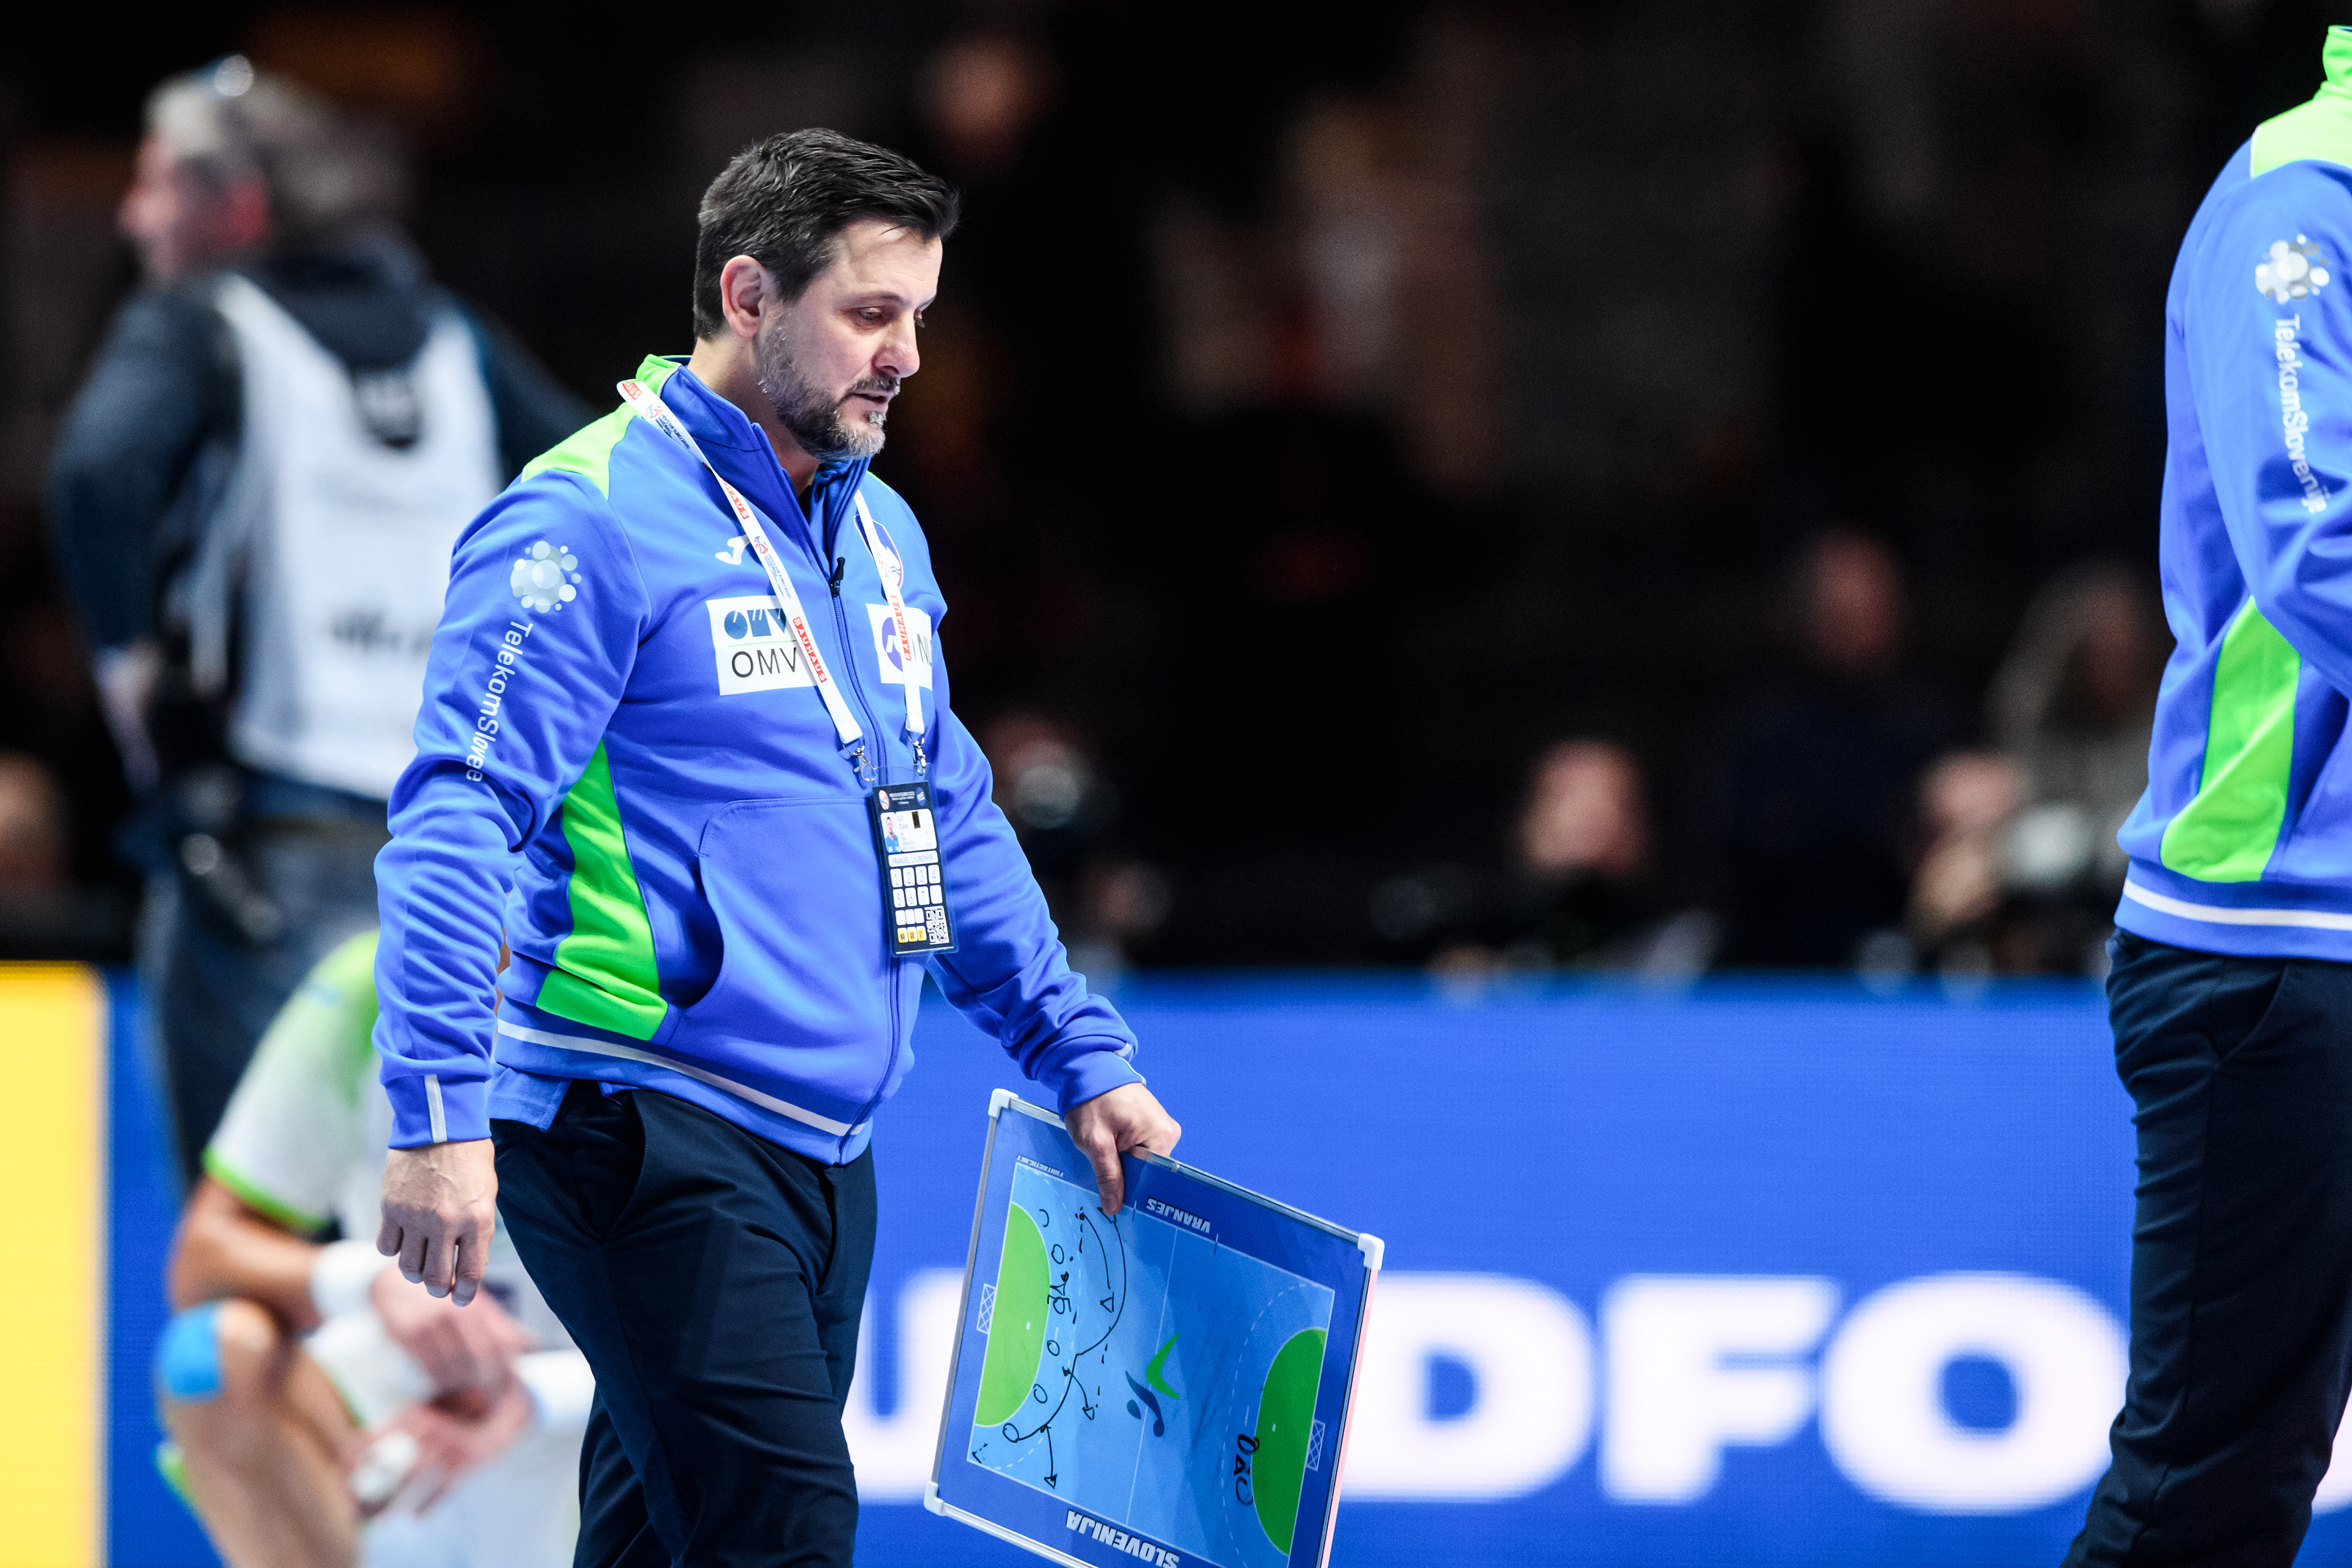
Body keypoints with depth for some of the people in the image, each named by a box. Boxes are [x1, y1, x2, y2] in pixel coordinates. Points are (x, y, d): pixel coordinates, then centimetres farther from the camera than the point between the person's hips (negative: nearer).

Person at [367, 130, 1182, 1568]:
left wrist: (1081, 1058, 23)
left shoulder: (880, 534, 17)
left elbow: (954, 826, 28)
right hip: (644, 1124, -8)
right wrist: (441, 1113, -23)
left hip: (819, 1150, 8)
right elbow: (455, 819, -15)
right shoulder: (595, 519, -10)